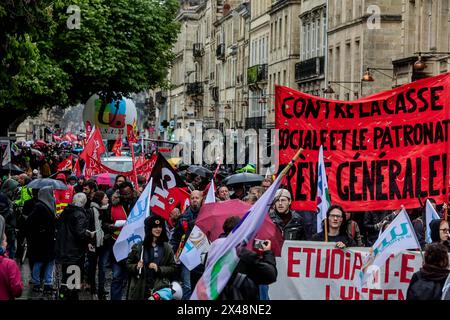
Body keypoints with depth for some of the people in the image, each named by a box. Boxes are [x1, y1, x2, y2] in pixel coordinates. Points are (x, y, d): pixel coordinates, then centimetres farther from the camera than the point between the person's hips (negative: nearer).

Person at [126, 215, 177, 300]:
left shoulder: (167, 248, 5)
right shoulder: (138, 247, 5)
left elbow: (173, 268, 5)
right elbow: (128, 265, 10)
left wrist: (159, 269, -9)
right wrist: (136, 267, -10)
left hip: (160, 289, -1)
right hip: (139, 289, 1)